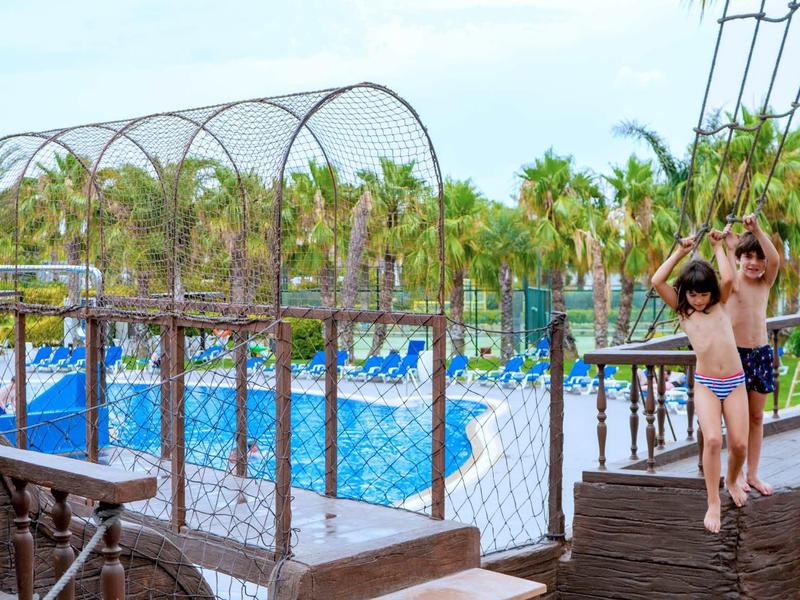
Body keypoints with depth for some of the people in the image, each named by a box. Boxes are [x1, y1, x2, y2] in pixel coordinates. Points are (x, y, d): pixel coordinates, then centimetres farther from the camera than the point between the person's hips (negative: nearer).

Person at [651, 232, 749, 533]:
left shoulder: (719, 303, 7)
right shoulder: (682, 309, 4)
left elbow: (728, 279, -14)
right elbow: (657, 281, -9)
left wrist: (718, 247, -1)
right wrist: (680, 252, -2)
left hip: (735, 382, 2)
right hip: (705, 384, -2)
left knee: (739, 444, 2)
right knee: (713, 440, -18)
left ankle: (732, 480, 35)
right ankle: (713, 504, -6)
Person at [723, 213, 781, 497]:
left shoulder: (765, 283, 3)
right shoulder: (732, 283, -4)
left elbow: (775, 259, -16)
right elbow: (729, 274, -28)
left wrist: (756, 229, -28)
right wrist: (729, 247, -38)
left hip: (761, 354, 4)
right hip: (735, 353, -4)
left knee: (756, 417, 10)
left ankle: (752, 474, 19)